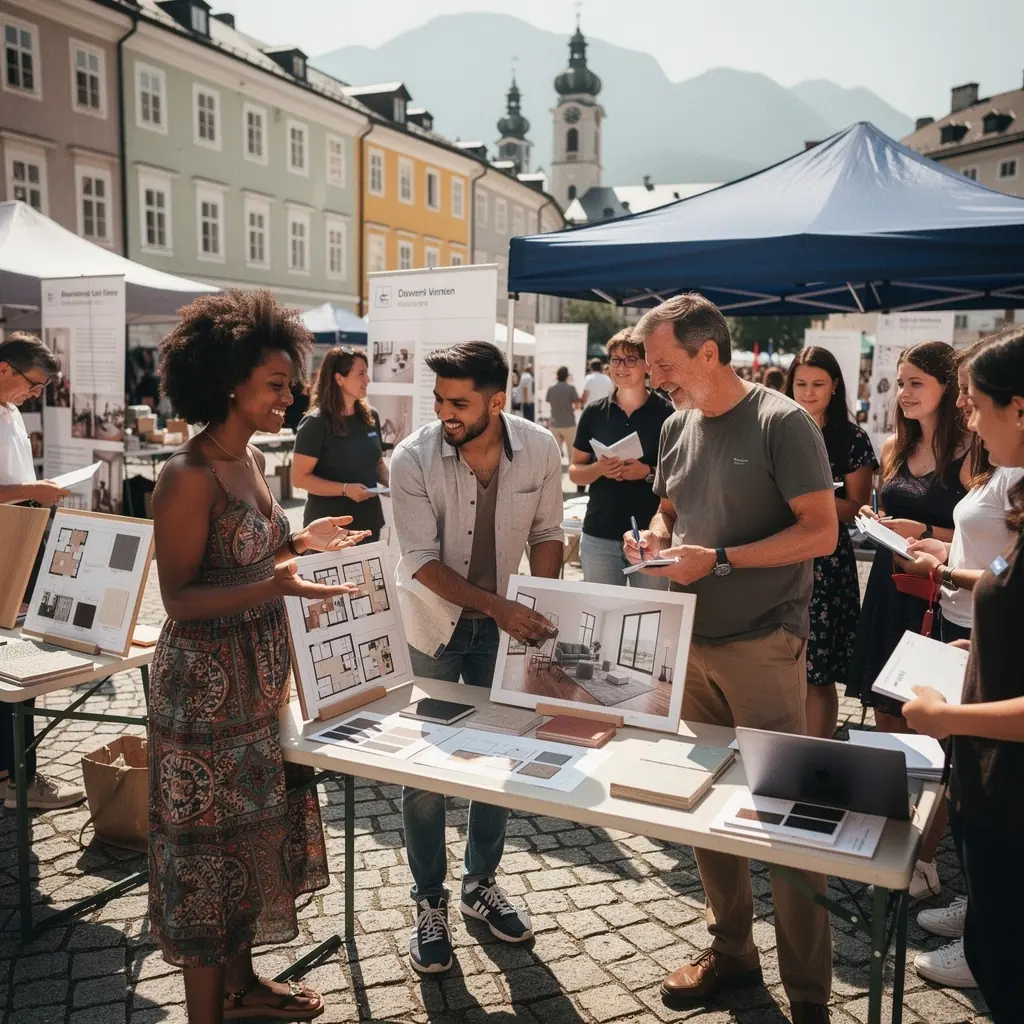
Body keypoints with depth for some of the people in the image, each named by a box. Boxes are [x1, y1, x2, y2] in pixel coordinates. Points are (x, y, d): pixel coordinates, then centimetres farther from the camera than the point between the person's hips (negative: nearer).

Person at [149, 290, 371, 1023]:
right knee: (211, 843, 6)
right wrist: (273, 587, -34)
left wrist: (301, 545, 4)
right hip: (206, 687, -9)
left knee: (256, 828, 20)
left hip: (260, 678, 9)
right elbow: (180, 599, -21)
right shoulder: (190, 476, -20)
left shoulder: (249, 458, 7)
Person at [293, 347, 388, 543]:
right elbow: (300, 478, -14)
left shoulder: (370, 417, 6)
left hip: (369, 521, 6)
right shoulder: (316, 423, -12)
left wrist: (392, 482, -3)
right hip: (329, 527, -6)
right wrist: (345, 489, -24)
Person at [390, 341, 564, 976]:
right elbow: (422, 560, -20)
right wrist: (498, 606, -29)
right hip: (434, 625, -2)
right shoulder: (414, 458, -20)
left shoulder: (540, 449, -13)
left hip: (506, 625, 3)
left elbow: (546, 534, -1)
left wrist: (542, 611, -14)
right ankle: (430, 903, 24)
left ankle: (481, 884, 34)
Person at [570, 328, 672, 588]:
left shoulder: (667, 414, -3)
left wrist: (649, 473, -17)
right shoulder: (594, 412, 5)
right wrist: (600, 469, -12)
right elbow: (575, 472, 8)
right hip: (600, 535, 2)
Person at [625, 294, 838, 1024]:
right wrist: (653, 540, -2)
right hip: (691, 642, 7)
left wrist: (718, 560, -20)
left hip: (763, 647, -6)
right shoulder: (677, 428, 9)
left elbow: (821, 533, -14)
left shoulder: (782, 423, -11)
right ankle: (731, 950, 32)